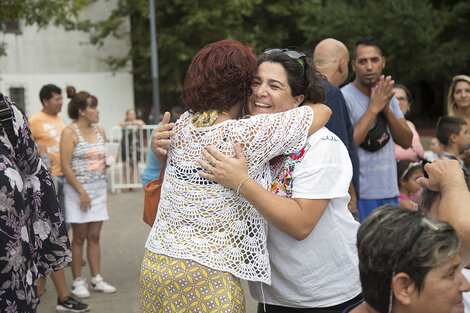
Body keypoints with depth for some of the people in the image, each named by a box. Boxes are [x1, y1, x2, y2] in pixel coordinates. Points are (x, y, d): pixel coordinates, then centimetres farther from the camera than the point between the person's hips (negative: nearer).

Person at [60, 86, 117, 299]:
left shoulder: (99, 131, 11)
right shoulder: (70, 132, -8)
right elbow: (65, 166, -13)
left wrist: (108, 161, 3)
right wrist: (82, 192, -15)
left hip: (98, 188, 6)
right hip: (78, 190, -5)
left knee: (94, 236, 9)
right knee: (79, 237, 1)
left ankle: (96, 279, 15)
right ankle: (77, 282, 10)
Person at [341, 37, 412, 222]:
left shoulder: (387, 95, 11)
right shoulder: (343, 97, -11)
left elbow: (406, 142, 6)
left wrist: (387, 109, -9)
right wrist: (373, 108, -17)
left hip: (390, 192, 7)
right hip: (360, 196, -7)